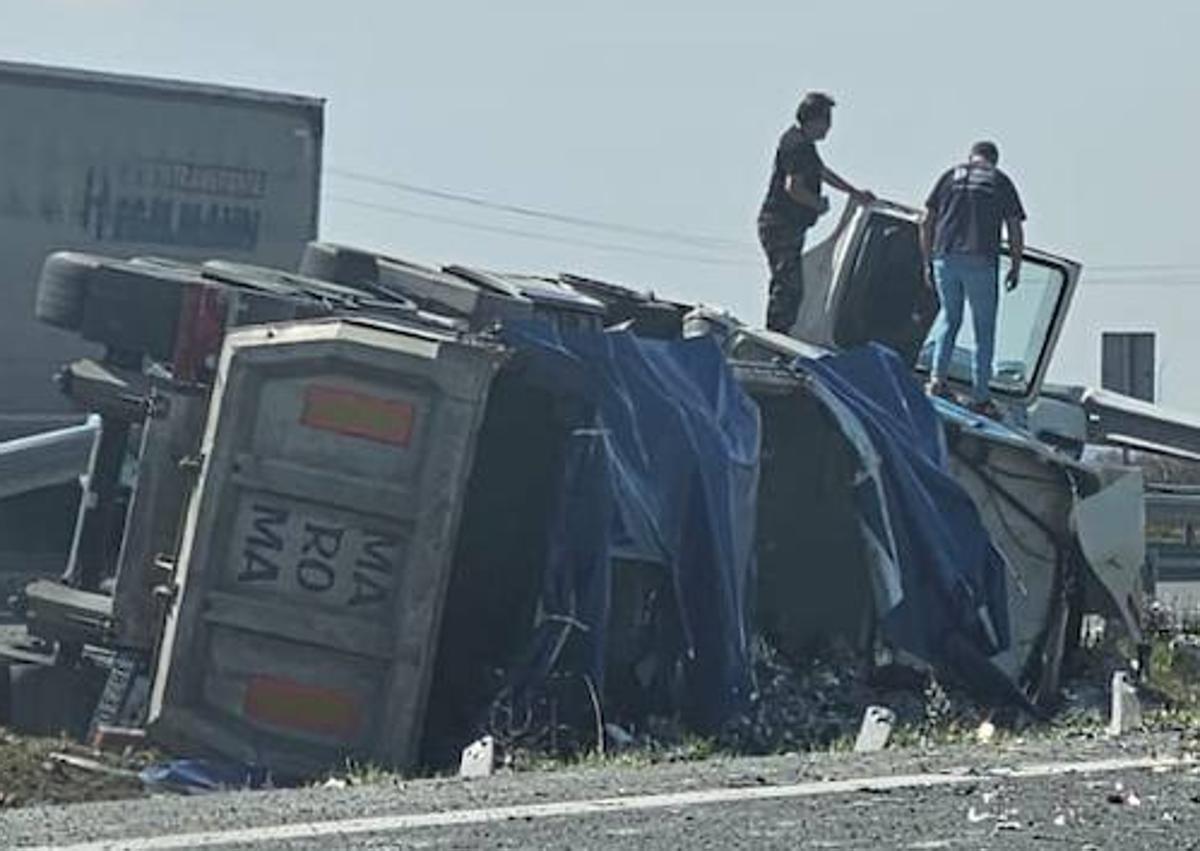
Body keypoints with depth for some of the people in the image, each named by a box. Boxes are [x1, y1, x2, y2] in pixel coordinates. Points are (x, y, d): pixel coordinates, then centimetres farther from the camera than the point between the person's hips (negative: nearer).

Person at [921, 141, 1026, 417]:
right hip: (981, 261, -2)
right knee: (984, 329, 6)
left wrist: (927, 261, 16)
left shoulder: (951, 175, 14)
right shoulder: (1001, 181, 10)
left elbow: (926, 222, 9)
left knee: (949, 316, 21)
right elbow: (1015, 230, 4)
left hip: (945, 257, 2)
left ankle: (937, 378, 7)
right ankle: (980, 397, 5)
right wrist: (1015, 267, 14)